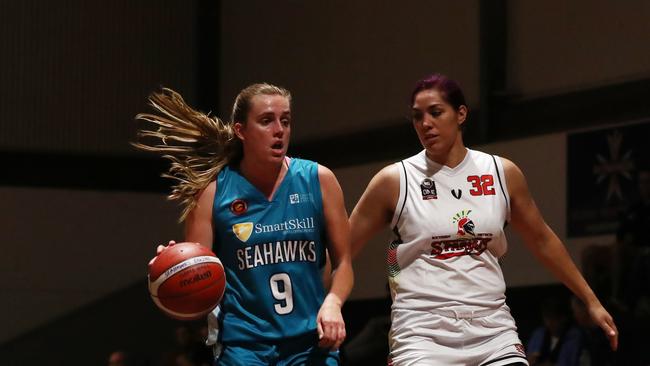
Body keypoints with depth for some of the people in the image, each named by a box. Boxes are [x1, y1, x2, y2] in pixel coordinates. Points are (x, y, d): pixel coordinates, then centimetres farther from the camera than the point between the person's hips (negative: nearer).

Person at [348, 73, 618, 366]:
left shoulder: (503, 173, 7)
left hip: (492, 330, 3)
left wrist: (591, 301, 22)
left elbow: (542, 240, 19)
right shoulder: (394, 181, -1)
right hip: (421, 330, -2)